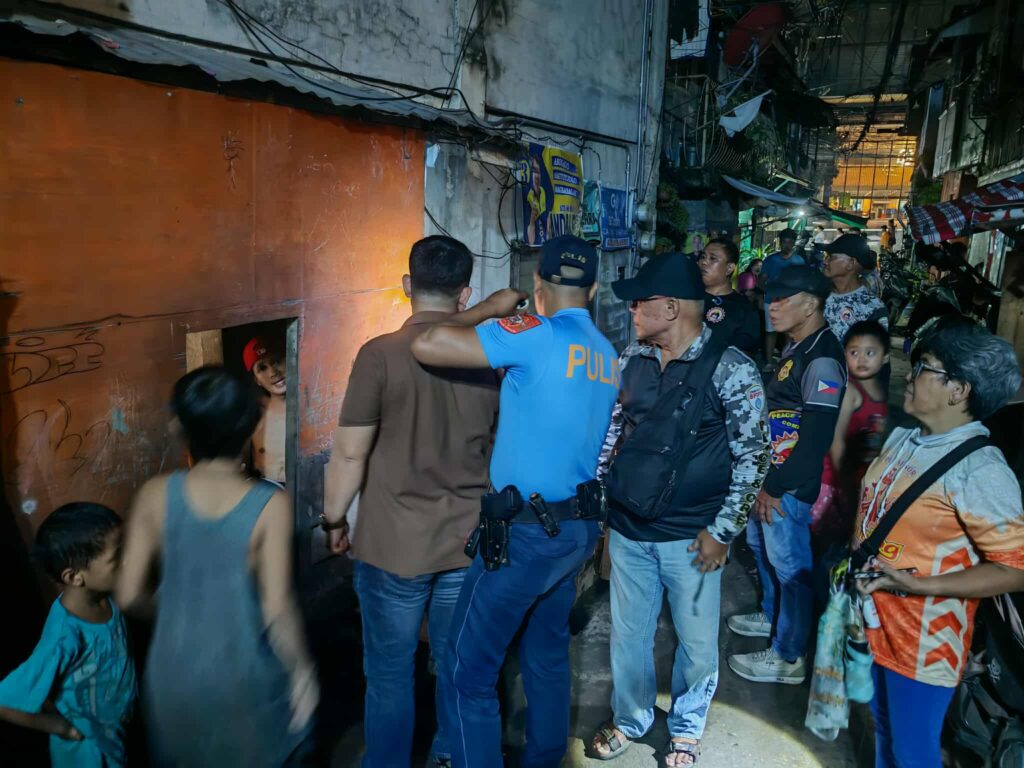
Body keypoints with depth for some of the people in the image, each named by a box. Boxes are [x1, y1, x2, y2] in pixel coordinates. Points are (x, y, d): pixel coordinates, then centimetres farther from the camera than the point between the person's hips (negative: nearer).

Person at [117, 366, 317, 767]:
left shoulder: (155, 495, -14)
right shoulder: (271, 505, -21)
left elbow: (129, 594, -9)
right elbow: (277, 609, -21)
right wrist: (302, 669, -6)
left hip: (175, 671, 2)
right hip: (244, 673, -2)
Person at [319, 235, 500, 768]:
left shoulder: (381, 354, -15)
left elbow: (351, 453, -12)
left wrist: (335, 518, 4)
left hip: (395, 545, -4)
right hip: (468, 541, 5)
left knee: (390, 671, 13)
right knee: (458, 661, 21)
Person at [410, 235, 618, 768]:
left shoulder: (536, 335, -16)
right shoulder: (607, 354, 8)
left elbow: (428, 347, -22)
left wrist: (490, 309, -8)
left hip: (526, 531, -8)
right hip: (578, 527, 8)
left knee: (470, 667, 4)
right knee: (548, 653, 22)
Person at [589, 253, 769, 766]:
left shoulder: (732, 369, -14)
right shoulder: (632, 357, 0)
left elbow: (751, 455, -10)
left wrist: (722, 531, -11)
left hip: (691, 536, -4)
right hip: (627, 529, 4)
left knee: (697, 640, 13)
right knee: (628, 633, 17)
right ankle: (630, 719, 42)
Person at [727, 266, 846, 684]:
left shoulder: (822, 360, -22)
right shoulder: (797, 348, 8)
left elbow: (816, 440, -25)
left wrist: (776, 487, -18)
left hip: (790, 484, -10)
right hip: (769, 474, 10)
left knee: (789, 564, 4)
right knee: (760, 544, 25)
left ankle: (787, 657, 20)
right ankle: (772, 614, 47)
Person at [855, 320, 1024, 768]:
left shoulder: (979, 470, -23)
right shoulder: (902, 438, 1)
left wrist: (921, 586, -27)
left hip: (922, 641, -7)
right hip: (874, 619, 7)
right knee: (884, 727, 26)